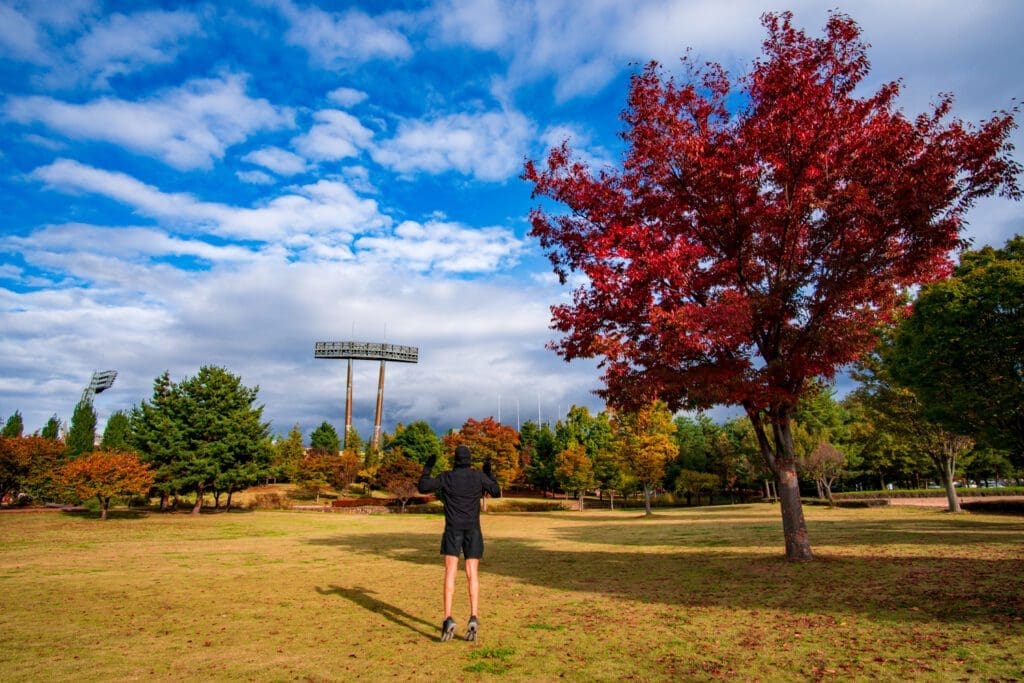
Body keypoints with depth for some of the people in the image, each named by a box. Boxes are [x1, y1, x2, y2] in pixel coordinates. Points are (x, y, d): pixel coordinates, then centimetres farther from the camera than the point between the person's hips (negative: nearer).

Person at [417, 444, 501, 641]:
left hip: (453, 530, -1)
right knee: (473, 575, 4)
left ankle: (448, 619, -14)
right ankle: (473, 618, -8)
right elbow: (497, 493, 7)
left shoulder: (446, 477, -3)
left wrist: (428, 467, 18)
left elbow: (423, 487, 7)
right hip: (473, 530, 1)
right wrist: (488, 474, 19)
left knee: (450, 573, -2)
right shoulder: (479, 476, -3)